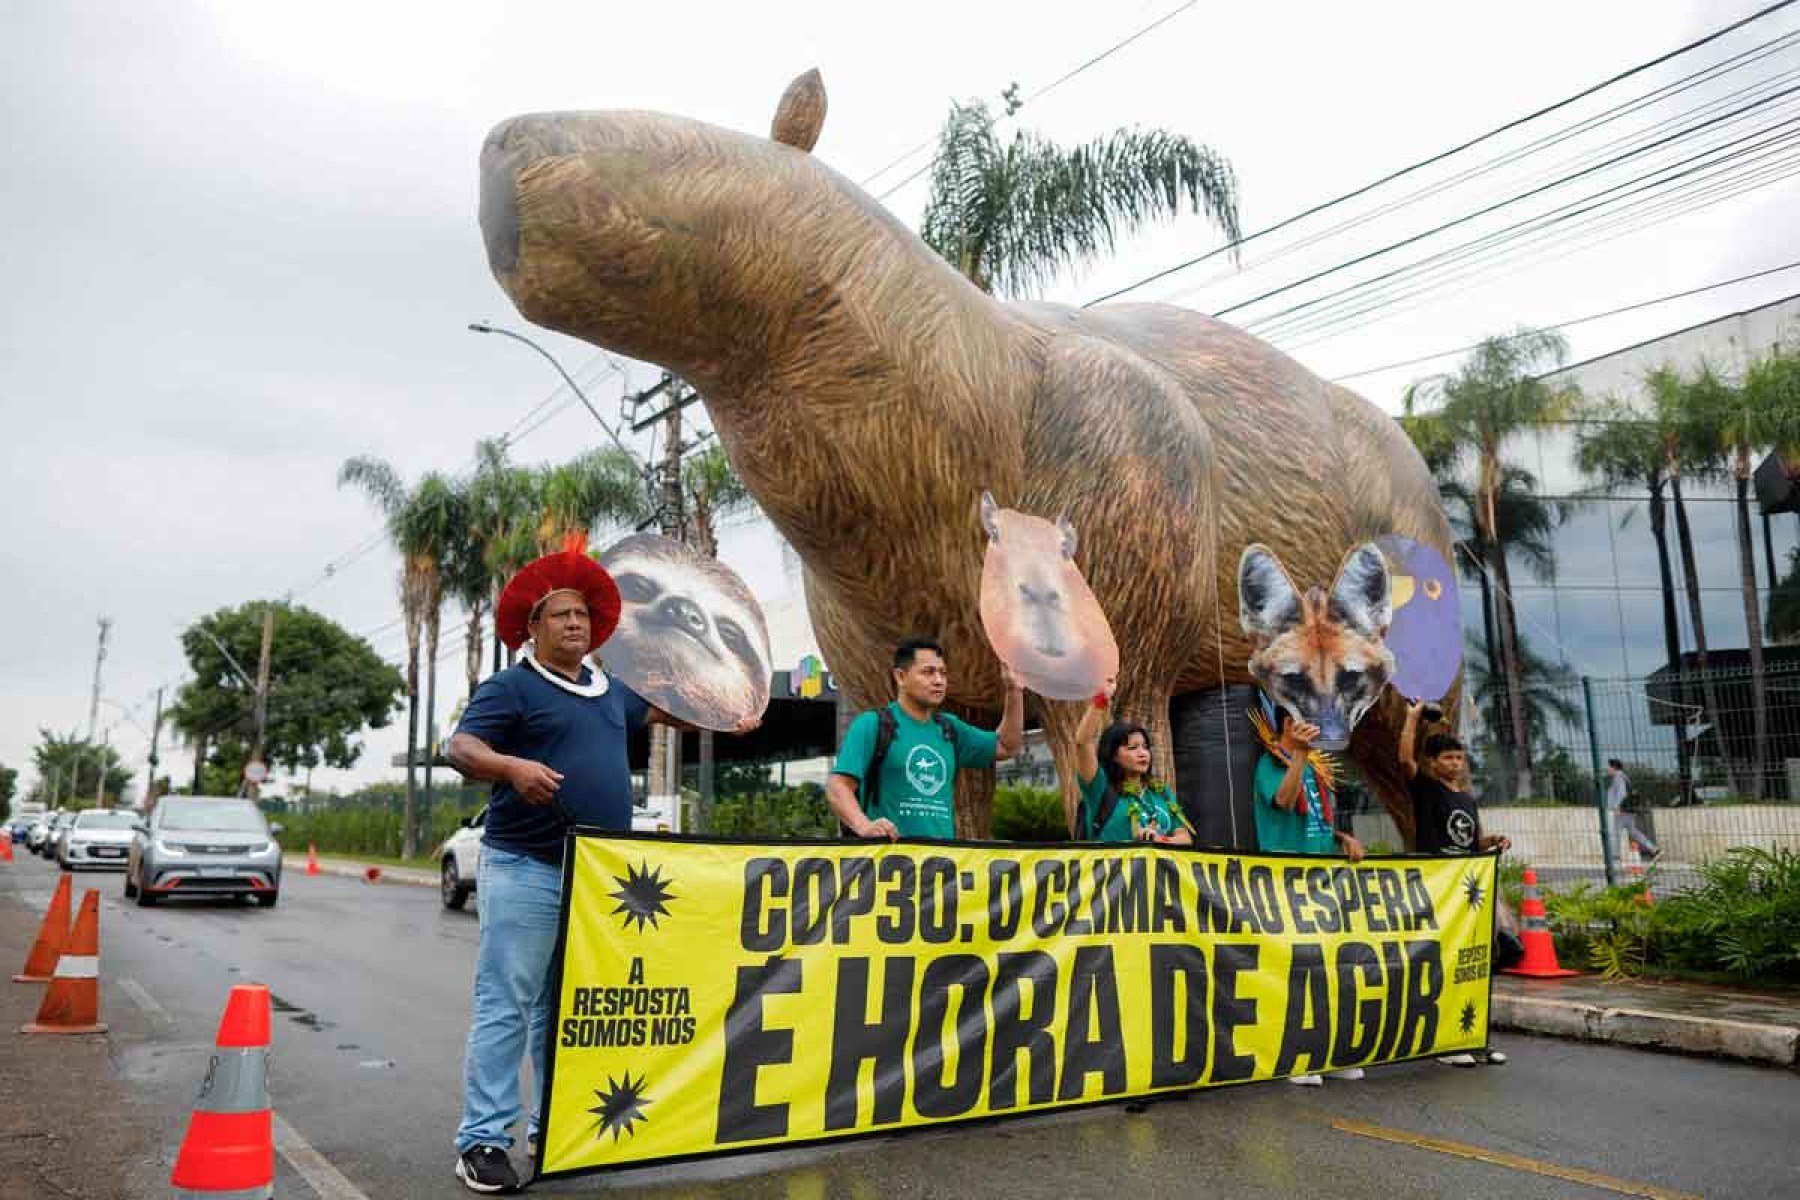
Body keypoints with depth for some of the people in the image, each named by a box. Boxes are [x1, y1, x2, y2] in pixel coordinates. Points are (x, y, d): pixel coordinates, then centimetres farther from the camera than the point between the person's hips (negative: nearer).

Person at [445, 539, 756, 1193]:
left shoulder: (609, 690, 16)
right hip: (525, 869, -7)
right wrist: (513, 766, -37)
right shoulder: (511, 687, -5)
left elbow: (663, 709, 34)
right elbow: (462, 749, -17)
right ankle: (482, 1140, 4)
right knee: (506, 1007, -4)